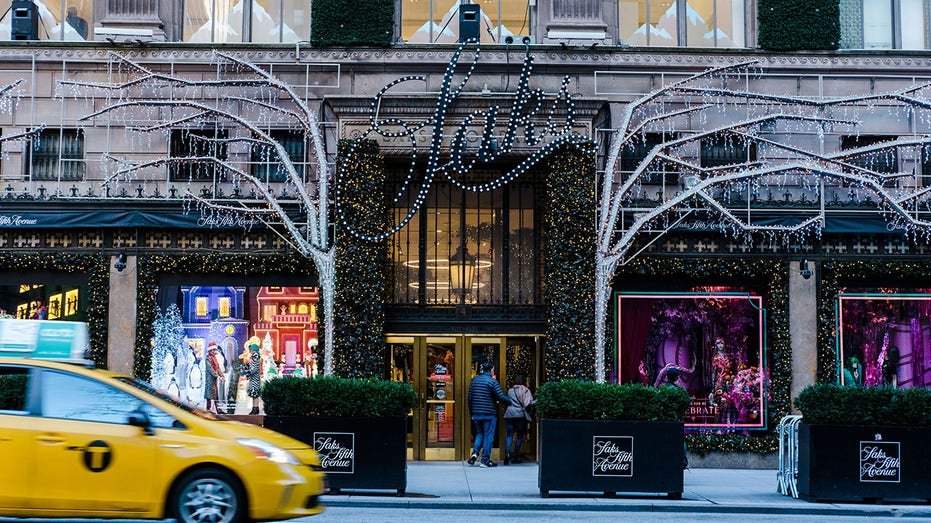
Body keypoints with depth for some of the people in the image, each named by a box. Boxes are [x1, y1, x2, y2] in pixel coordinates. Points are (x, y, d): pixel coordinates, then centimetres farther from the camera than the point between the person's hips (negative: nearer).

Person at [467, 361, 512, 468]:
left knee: (480, 433, 20)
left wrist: (472, 413, 19)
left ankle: (475, 453, 1)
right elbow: (501, 398, -14)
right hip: (489, 414, -5)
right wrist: (510, 402, 4)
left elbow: (470, 398, 11)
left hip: (476, 413, 5)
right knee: (488, 436, 3)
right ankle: (485, 460, 4)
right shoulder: (492, 381, -10)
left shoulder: (474, 380, 8)